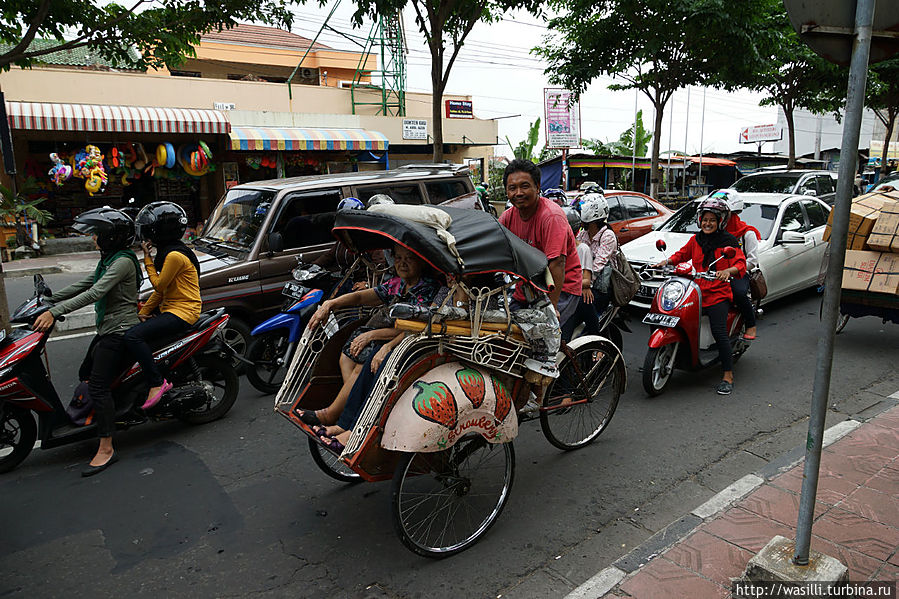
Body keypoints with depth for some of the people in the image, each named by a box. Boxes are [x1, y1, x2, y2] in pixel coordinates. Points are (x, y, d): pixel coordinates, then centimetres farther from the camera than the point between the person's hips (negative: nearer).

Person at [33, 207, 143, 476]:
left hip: (120, 331, -11)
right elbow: (83, 285, 22)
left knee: (97, 385, -13)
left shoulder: (123, 261, -17)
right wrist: (49, 299, 15)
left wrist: (54, 312, -27)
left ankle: (106, 449, -10)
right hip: (108, 330, 11)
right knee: (86, 375, 18)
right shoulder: (108, 259, 15)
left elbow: (94, 293, -25)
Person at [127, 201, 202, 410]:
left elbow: (159, 285, -12)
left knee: (133, 336, -24)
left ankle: (157, 383, -22)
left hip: (183, 312, -11)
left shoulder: (175, 255, -16)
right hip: (169, 309, 11)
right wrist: (144, 312, 10)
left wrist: (147, 258, -5)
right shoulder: (168, 252, 17)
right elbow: (161, 289, 19)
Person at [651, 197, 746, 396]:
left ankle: (728, 376, -9)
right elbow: (682, 254, 25)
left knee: (718, 332, -19)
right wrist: (666, 261, 5)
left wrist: (728, 271, -31)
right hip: (697, 291, 5)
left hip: (718, 294, -5)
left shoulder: (728, 241, 0)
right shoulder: (696, 239, 15)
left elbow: (741, 264, -9)